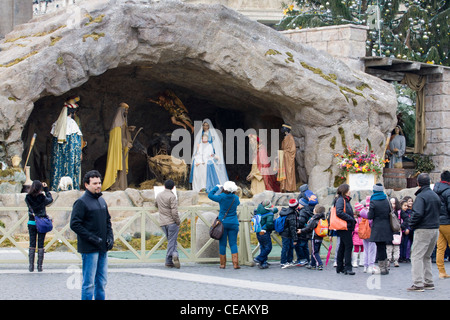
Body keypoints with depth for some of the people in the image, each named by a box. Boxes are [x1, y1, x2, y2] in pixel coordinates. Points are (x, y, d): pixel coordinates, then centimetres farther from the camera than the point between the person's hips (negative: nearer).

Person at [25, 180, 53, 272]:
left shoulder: (28, 198, -9)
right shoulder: (42, 197, -15)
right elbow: (50, 199, 7)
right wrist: (46, 189, 14)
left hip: (32, 223, 2)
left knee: (32, 244, 9)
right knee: (40, 245, 5)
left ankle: (31, 266, 6)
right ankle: (39, 266, 6)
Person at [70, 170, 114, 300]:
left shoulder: (102, 201, 13)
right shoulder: (81, 202, -11)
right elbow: (75, 224, -15)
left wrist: (110, 237, 6)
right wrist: (93, 239, -18)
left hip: (103, 248, 7)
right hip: (89, 249, -7)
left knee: (102, 281, 12)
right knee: (89, 282, -4)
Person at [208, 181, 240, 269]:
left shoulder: (221, 197, -11)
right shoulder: (236, 198, -1)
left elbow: (210, 195, 3)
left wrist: (217, 187, 14)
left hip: (223, 222, -2)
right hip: (233, 223, 2)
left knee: (222, 244, 6)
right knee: (233, 243, 2)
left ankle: (222, 264, 9)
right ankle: (235, 264, -6)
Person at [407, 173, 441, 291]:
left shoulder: (421, 196, -14)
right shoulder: (436, 196, 12)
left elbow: (418, 213, -24)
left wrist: (411, 224, -10)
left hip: (423, 230, -8)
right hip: (435, 229, 8)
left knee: (416, 256, -6)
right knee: (426, 257, 18)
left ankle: (418, 284, -13)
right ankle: (428, 282, 17)